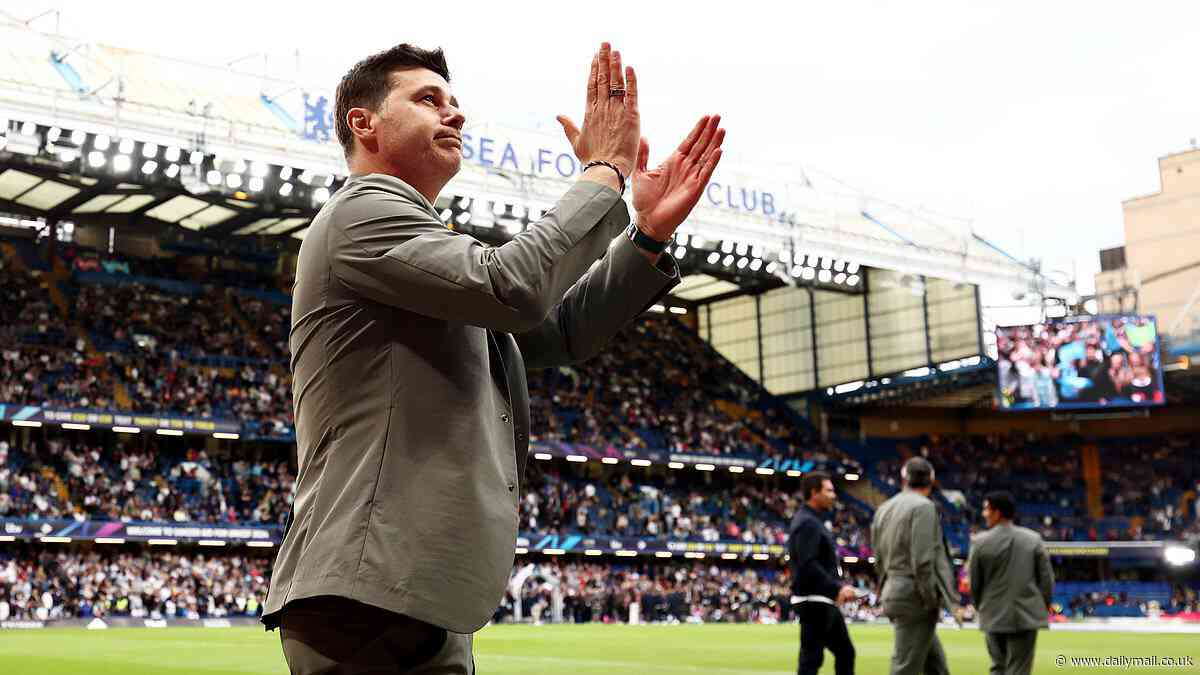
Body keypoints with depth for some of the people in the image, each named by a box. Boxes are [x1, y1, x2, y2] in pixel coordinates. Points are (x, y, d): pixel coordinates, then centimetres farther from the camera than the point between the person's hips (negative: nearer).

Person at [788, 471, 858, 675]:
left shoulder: (816, 521, 17)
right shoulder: (807, 523, -15)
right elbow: (807, 566, -24)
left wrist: (840, 586, 11)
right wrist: (837, 588, -23)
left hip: (826, 603, 10)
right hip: (813, 602, -10)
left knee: (845, 651, 14)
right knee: (812, 658, -6)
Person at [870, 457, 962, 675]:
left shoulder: (883, 509, 13)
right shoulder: (923, 507, -12)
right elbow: (923, 560, -19)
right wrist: (931, 599, -12)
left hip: (894, 592, 8)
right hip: (916, 599, -8)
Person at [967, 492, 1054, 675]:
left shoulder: (980, 542, -7)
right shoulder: (1033, 539, -3)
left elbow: (974, 583, 0)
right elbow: (1046, 578, -1)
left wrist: (980, 608, 17)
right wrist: (1044, 607, 13)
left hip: (994, 616, 0)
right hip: (1026, 615, 0)